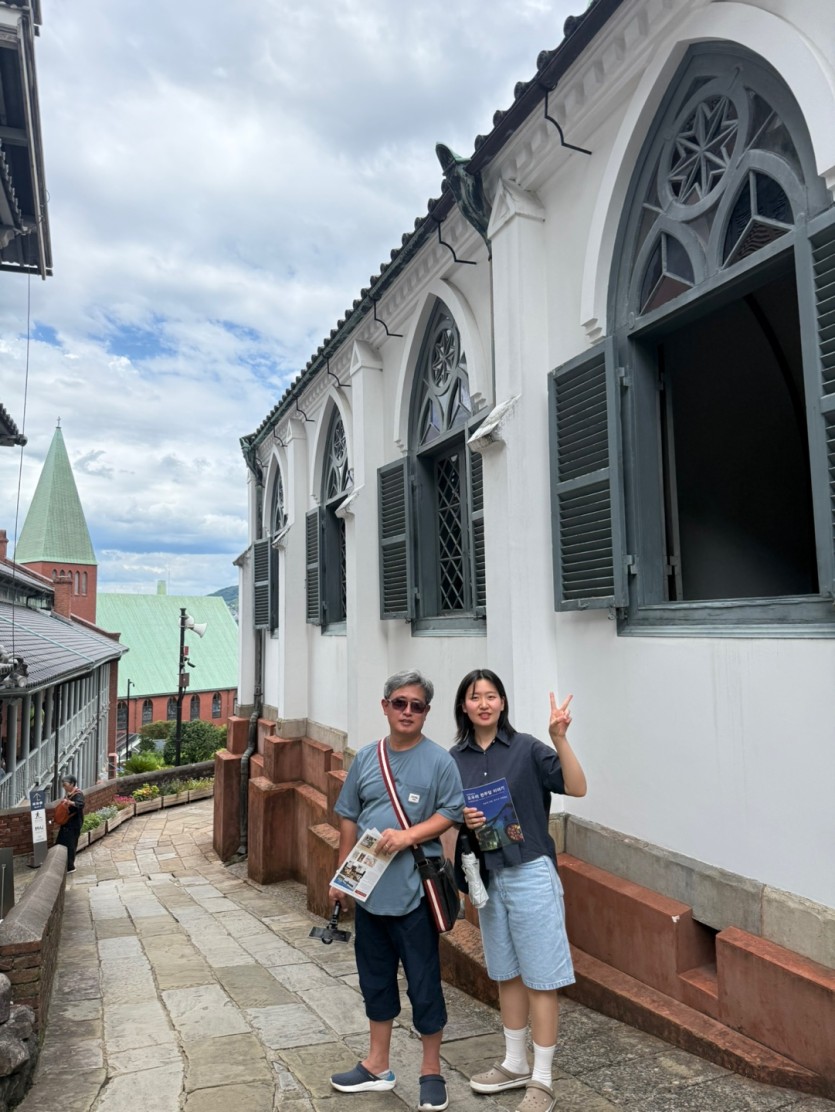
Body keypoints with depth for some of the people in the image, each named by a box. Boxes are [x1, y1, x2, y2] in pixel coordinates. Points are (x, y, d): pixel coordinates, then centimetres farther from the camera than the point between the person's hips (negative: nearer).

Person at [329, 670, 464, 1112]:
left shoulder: (439, 760, -9)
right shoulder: (366, 758, 3)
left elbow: (450, 814, -9)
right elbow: (349, 819, 10)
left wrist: (408, 835, -22)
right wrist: (341, 877, 10)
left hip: (414, 893, -5)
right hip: (368, 890, 5)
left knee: (424, 984, 8)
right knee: (375, 979, 19)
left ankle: (431, 1071, 28)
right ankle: (377, 1066, 37)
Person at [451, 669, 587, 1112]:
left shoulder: (526, 748, -10)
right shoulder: (455, 758, 2)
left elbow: (576, 788, -18)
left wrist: (560, 739, -30)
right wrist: (463, 820, -11)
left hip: (530, 874, -5)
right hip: (487, 876, 5)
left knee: (539, 978, 5)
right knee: (506, 975, 19)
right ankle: (516, 1063, 37)